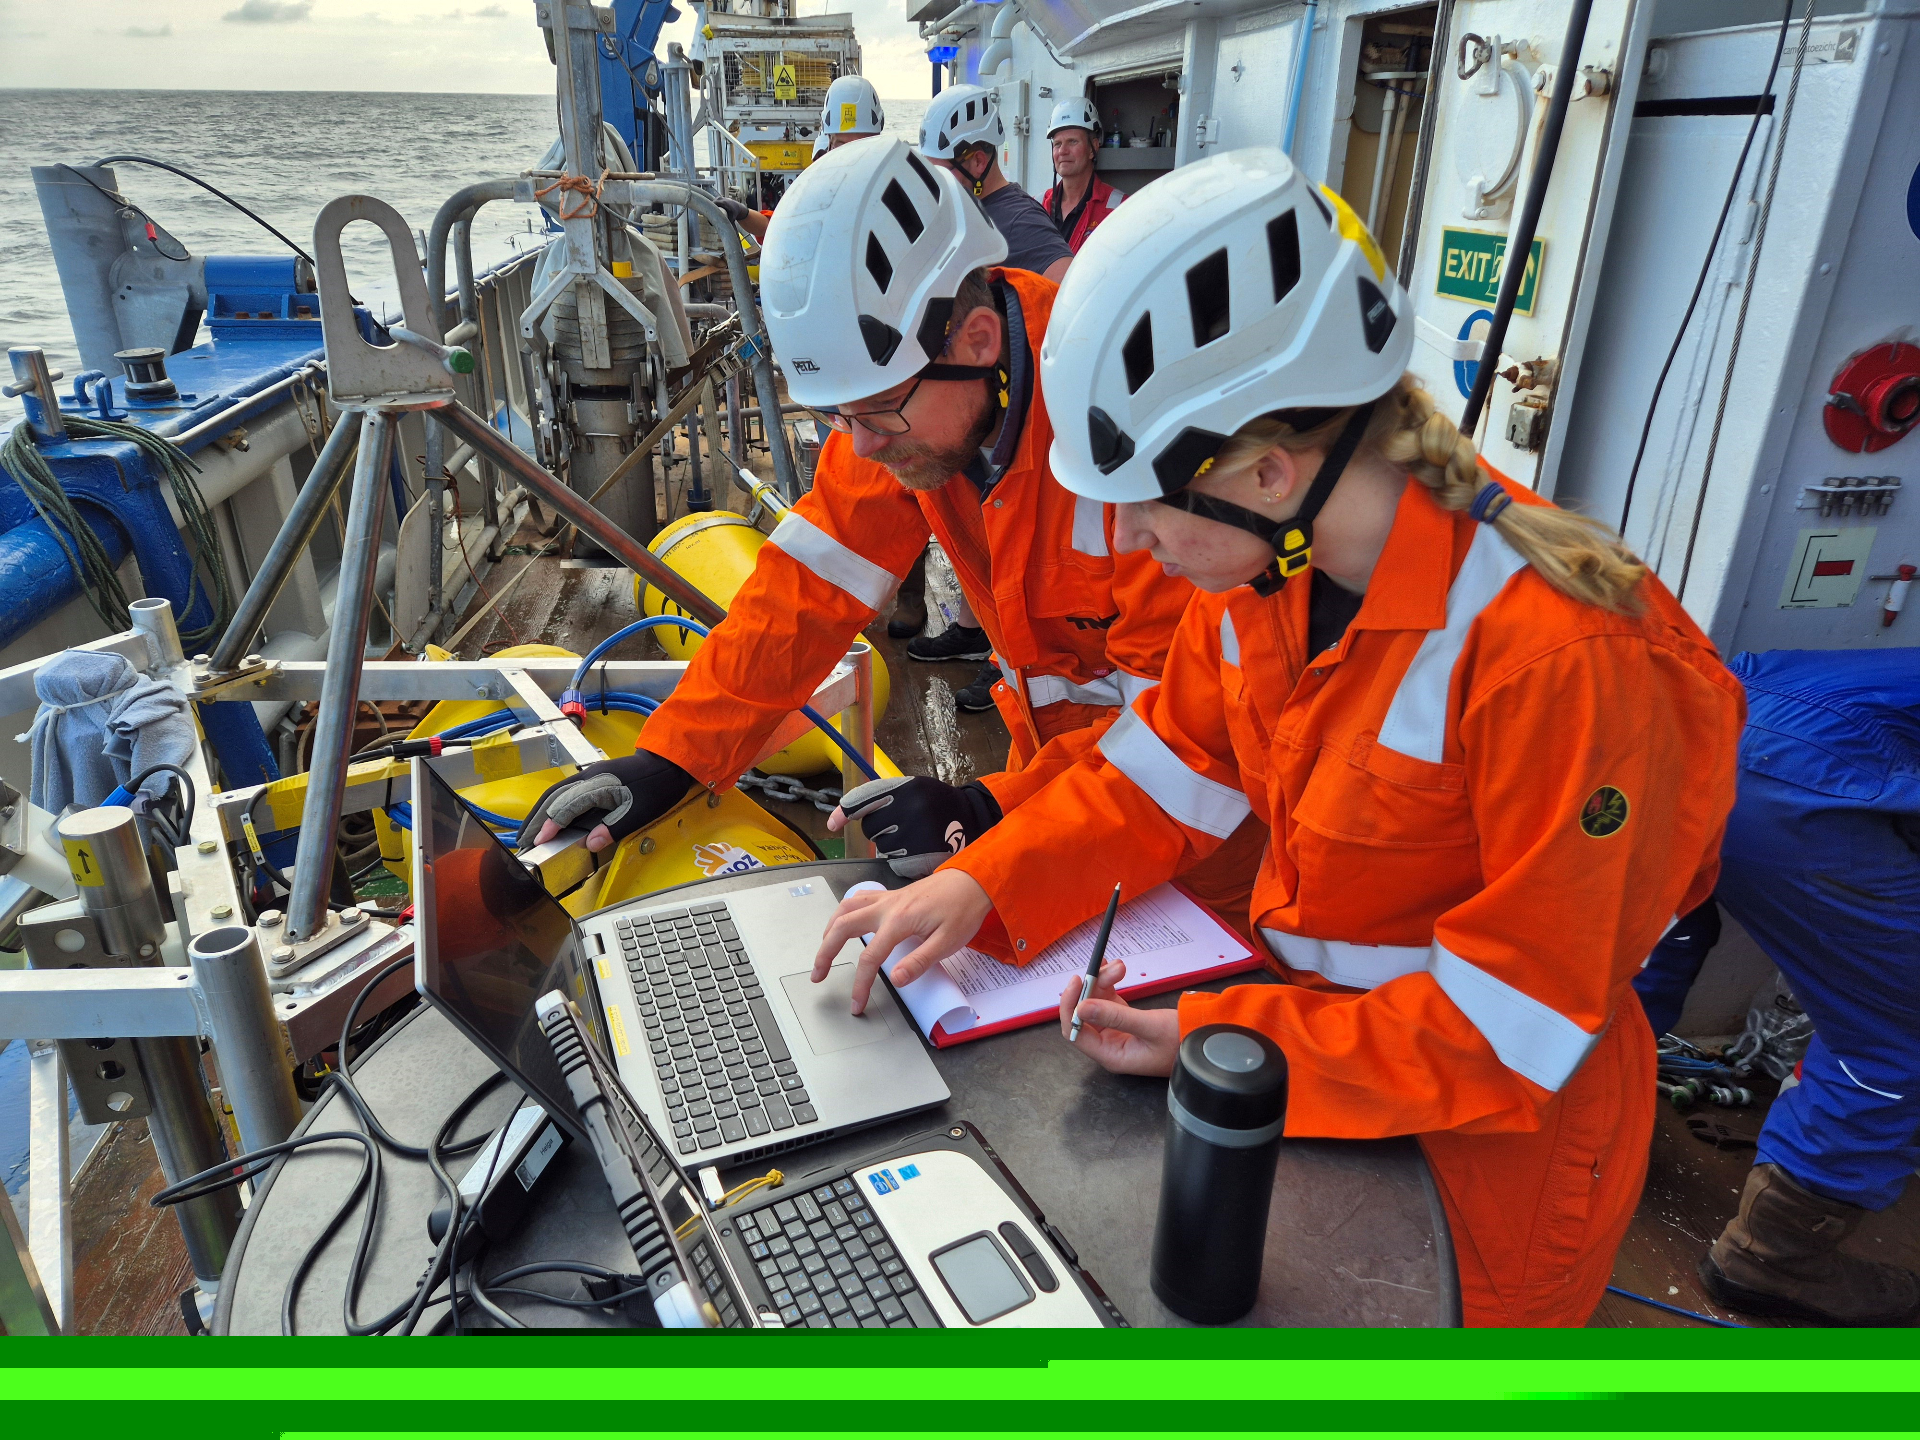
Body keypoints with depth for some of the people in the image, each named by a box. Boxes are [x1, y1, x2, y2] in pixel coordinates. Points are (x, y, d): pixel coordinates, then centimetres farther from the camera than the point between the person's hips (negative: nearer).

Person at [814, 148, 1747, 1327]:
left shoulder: (1556, 654, -33)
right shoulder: (1264, 565, -11)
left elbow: (1515, 1019, -25)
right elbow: (1167, 773, 0)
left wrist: (1219, 1041, -27)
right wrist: (980, 886, -13)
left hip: (1493, 1136, -5)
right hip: (1306, 1029, 6)